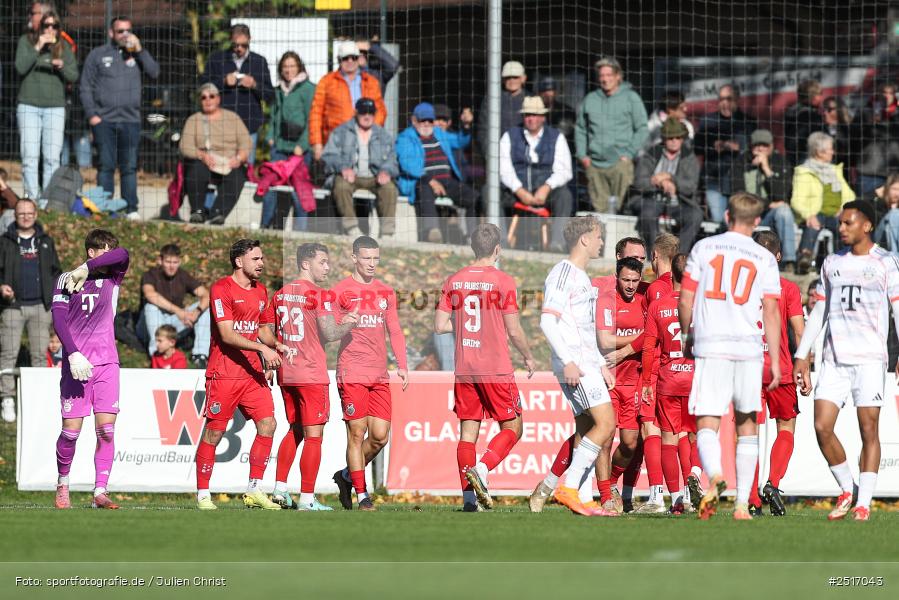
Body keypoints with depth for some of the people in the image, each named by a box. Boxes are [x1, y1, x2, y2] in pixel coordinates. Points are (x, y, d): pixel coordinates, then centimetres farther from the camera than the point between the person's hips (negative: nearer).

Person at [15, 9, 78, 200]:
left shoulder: (64, 47, 7)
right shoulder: (26, 41, 2)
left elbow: (73, 76, 6)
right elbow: (20, 68, -8)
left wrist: (62, 66, -14)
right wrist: (38, 48, -15)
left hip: (55, 107, 1)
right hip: (29, 106, -1)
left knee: (52, 158, -3)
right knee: (30, 156, -7)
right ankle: (31, 198, -7)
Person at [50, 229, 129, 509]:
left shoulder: (111, 277, 6)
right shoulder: (65, 281, 2)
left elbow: (123, 255, -15)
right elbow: (59, 321, -5)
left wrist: (85, 269, -18)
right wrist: (73, 354, -17)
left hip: (106, 363, 2)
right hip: (76, 364, -2)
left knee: (106, 429, -7)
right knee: (71, 430, -3)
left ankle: (100, 492, -6)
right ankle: (62, 484, 19)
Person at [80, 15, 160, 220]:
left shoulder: (137, 54, 14)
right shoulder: (98, 55, 9)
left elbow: (154, 73, -1)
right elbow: (86, 87, 7)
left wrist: (139, 51, -8)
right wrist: (92, 114, -4)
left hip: (130, 120, 1)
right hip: (104, 120, -1)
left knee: (130, 167, 1)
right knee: (106, 166, -4)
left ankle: (132, 209, 2)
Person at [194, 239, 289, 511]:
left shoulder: (260, 291, 15)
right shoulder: (222, 289, -9)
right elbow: (227, 335, -17)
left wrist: (274, 345, 3)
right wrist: (262, 348, -24)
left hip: (253, 372, 7)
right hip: (224, 373, -7)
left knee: (267, 424, -3)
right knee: (214, 432, -4)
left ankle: (254, 491, 3)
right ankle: (203, 495, 4)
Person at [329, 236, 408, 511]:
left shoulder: (386, 292, 15)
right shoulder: (340, 292, 0)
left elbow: (395, 331, 20)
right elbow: (327, 332, 1)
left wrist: (402, 365, 10)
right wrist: (342, 325, -21)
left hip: (380, 375, 5)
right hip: (352, 374, -5)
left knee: (380, 436, 0)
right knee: (357, 434, -6)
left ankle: (347, 475, 22)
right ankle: (362, 495, 0)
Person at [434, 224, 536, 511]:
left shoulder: (454, 280, 5)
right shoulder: (503, 281, -8)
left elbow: (439, 325, 5)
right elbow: (514, 330, -8)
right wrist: (529, 357, 9)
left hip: (464, 369, 4)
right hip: (496, 369, -4)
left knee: (468, 431, 7)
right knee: (512, 428, 6)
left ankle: (469, 496, 1)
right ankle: (481, 468, -16)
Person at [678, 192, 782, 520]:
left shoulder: (704, 247, 4)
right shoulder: (765, 259, 5)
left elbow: (685, 300, 3)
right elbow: (771, 312, 1)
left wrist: (686, 336, 20)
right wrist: (775, 361, 6)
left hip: (710, 347, -1)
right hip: (749, 348, 1)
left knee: (707, 425, -5)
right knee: (747, 426, 14)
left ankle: (715, 476, -35)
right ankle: (742, 503, 11)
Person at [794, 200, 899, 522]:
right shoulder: (832, 263, 15)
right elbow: (819, 312, 20)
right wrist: (801, 355, 15)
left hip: (869, 358, -4)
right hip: (834, 358, 4)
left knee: (869, 429, -5)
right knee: (822, 427, -6)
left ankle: (863, 503, -1)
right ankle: (846, 490, 13)